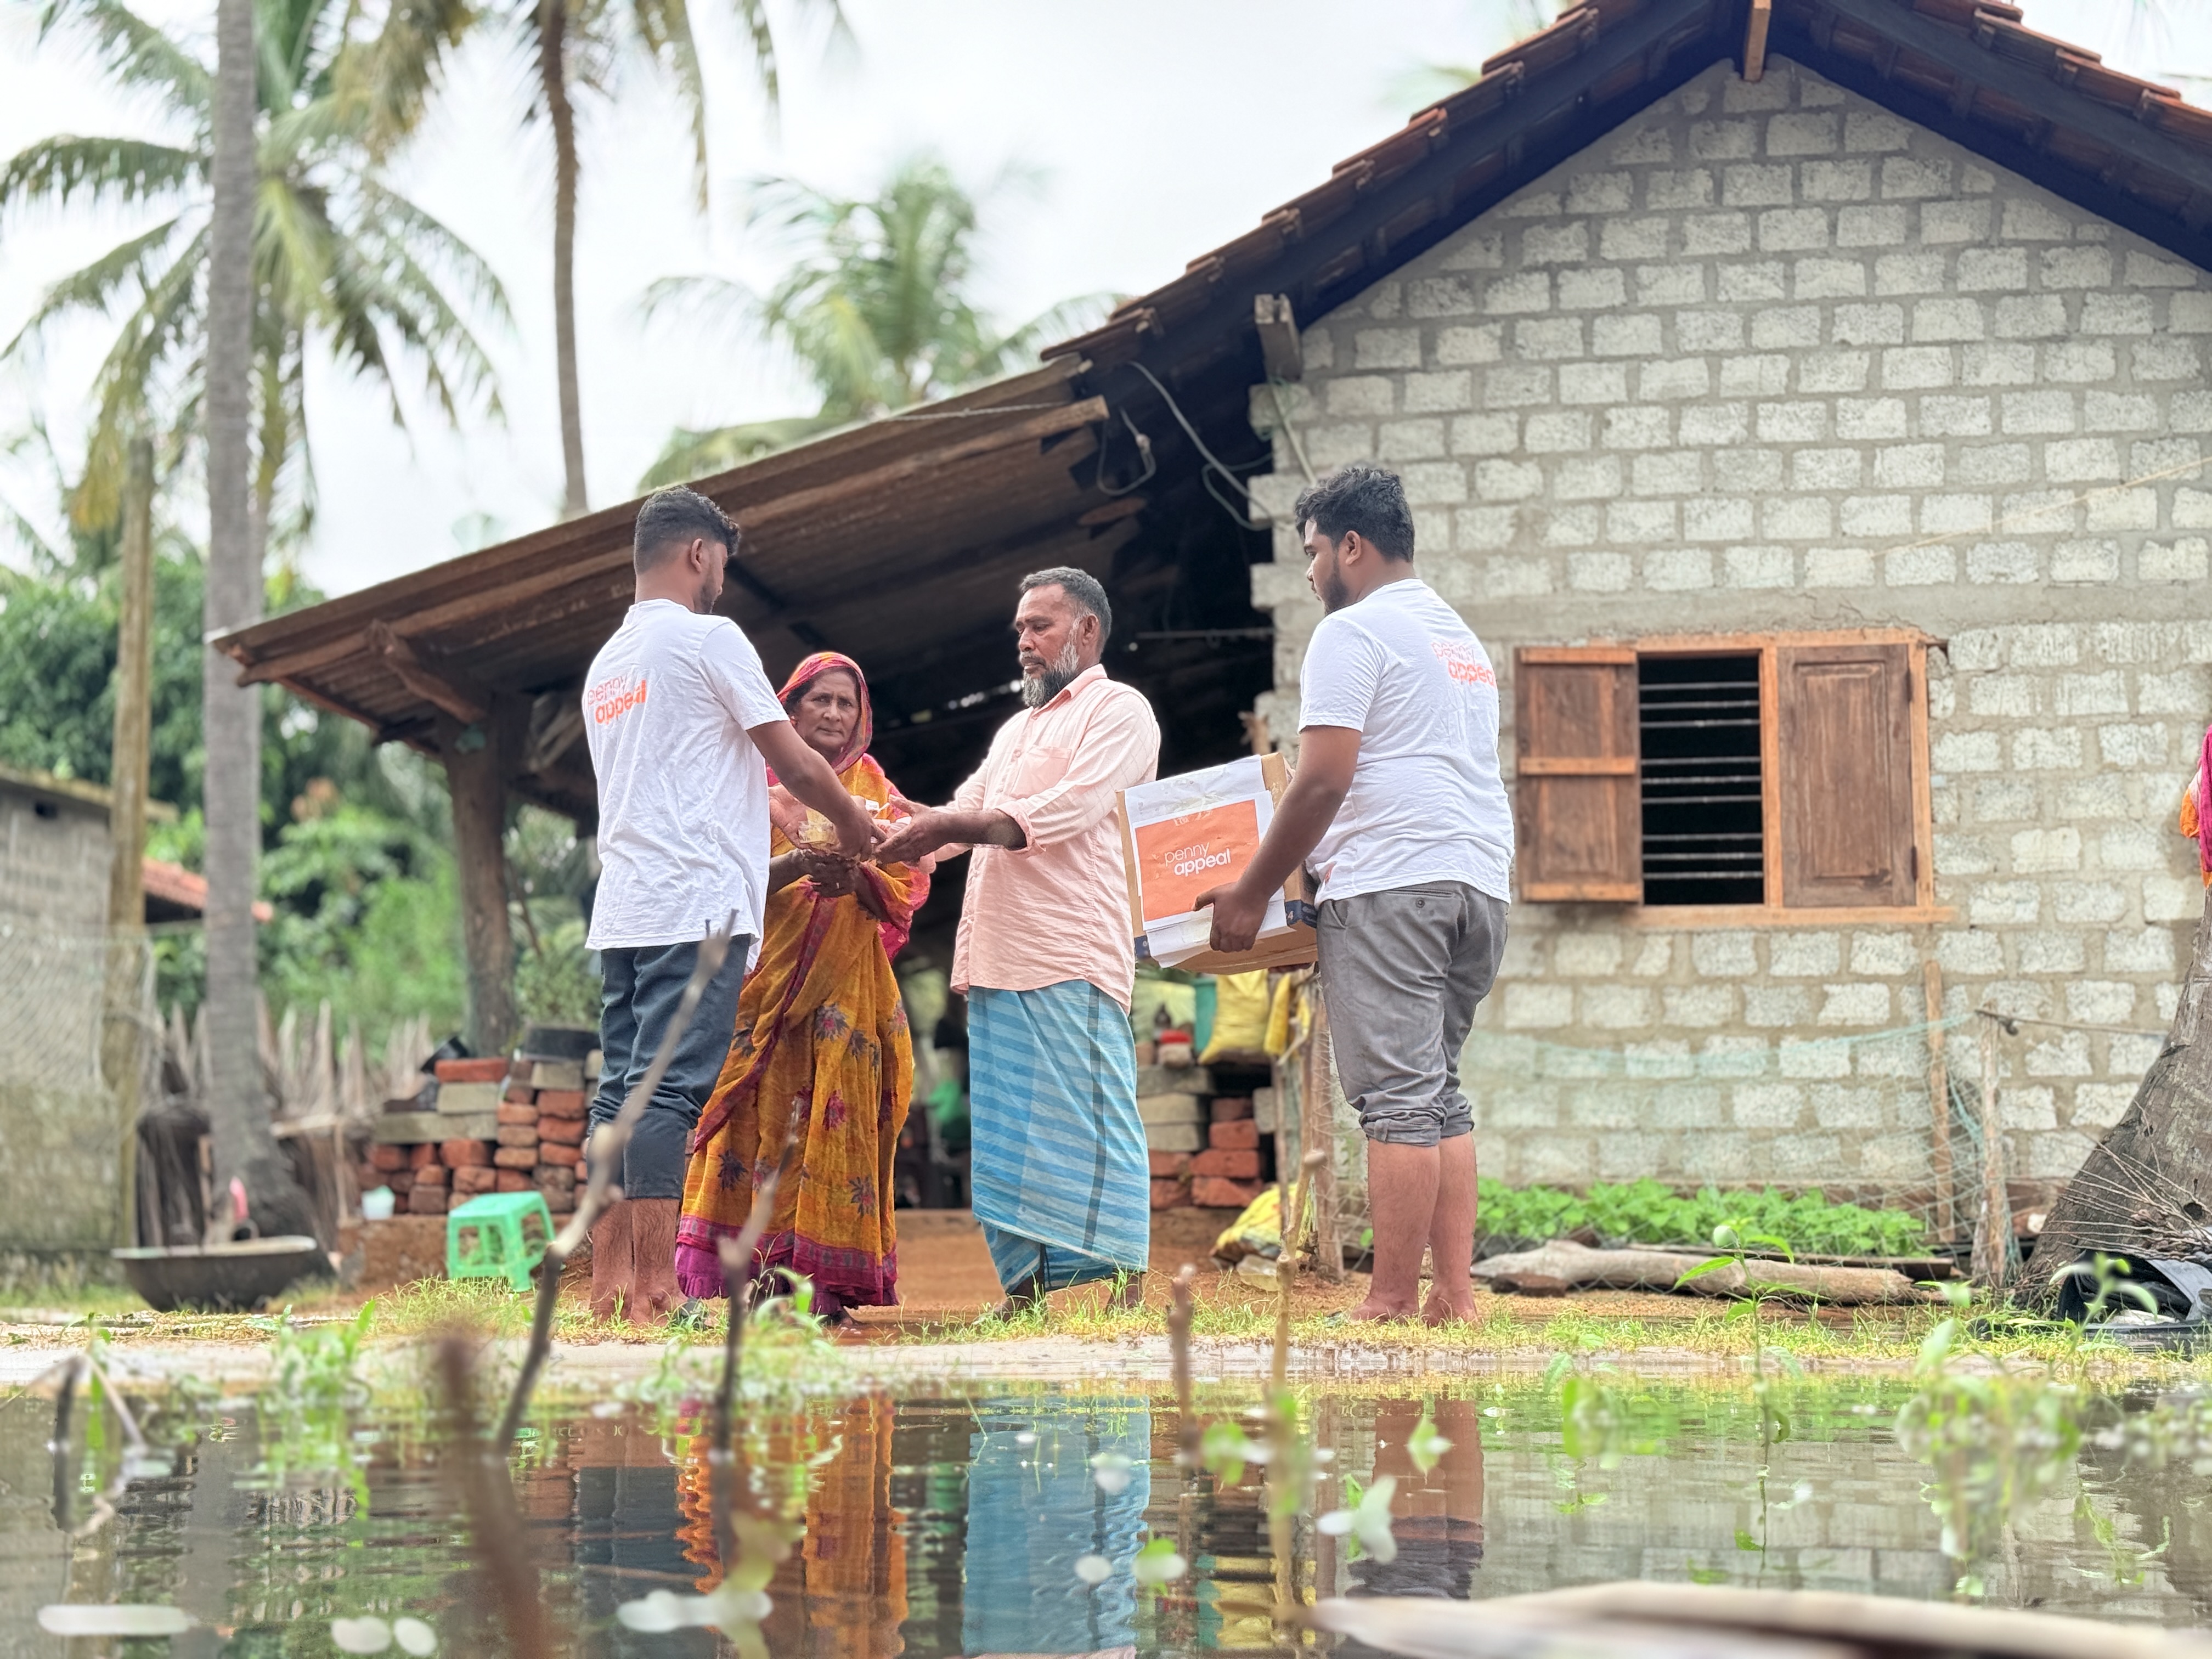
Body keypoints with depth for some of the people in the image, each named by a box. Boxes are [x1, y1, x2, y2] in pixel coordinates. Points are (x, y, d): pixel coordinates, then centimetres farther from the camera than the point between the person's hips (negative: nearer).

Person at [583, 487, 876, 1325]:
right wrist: (853, 824, 17)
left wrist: (781, 843, 35)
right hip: (695, 907, -8)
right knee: (669, 1090, -12)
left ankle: (609, 1283, 2)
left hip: (621, 909, 8)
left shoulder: (607, 663, 21)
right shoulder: (709, 638, -3)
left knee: (620, 1092, 5)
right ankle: (654, 1287, -17)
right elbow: (795, 762, -1)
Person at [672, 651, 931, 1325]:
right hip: (766, 976, -2)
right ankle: (755, 1282, -12)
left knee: (835, 1122, -5)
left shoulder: (875, 793, 15)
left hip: (847, 985, 2)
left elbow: (906, 886, 5)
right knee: (763, 1115, -9)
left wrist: (856, 876, -17)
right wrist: (791, 865, -21)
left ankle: (825, 1289, -7)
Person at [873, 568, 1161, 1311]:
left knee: (1091, 1124, -11)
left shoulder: (1118, 709, 2)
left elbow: (1068, 810, -12)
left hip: (1072, 960, -8)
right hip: (996, 958, 8)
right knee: (1006, 1132, 5)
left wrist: (950, 827, -17)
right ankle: (1022, 1290, 6)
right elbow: (963, 815, 23)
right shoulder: (1017, 729, 29)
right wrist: (906, 825, 2)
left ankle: (1128, 1297, -13)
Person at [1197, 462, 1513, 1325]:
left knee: (1398, 1097, -10)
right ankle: (1454, 1297, 4)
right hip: (1481, 882, 8)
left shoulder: (1355, 632, -4)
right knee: (1439, 1094, 10)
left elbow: (1325, 779, -11)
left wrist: (1252, 893, -4)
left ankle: (1392, 1304, -12)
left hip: (1392, 883, -8)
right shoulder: (1462, 638, 24)